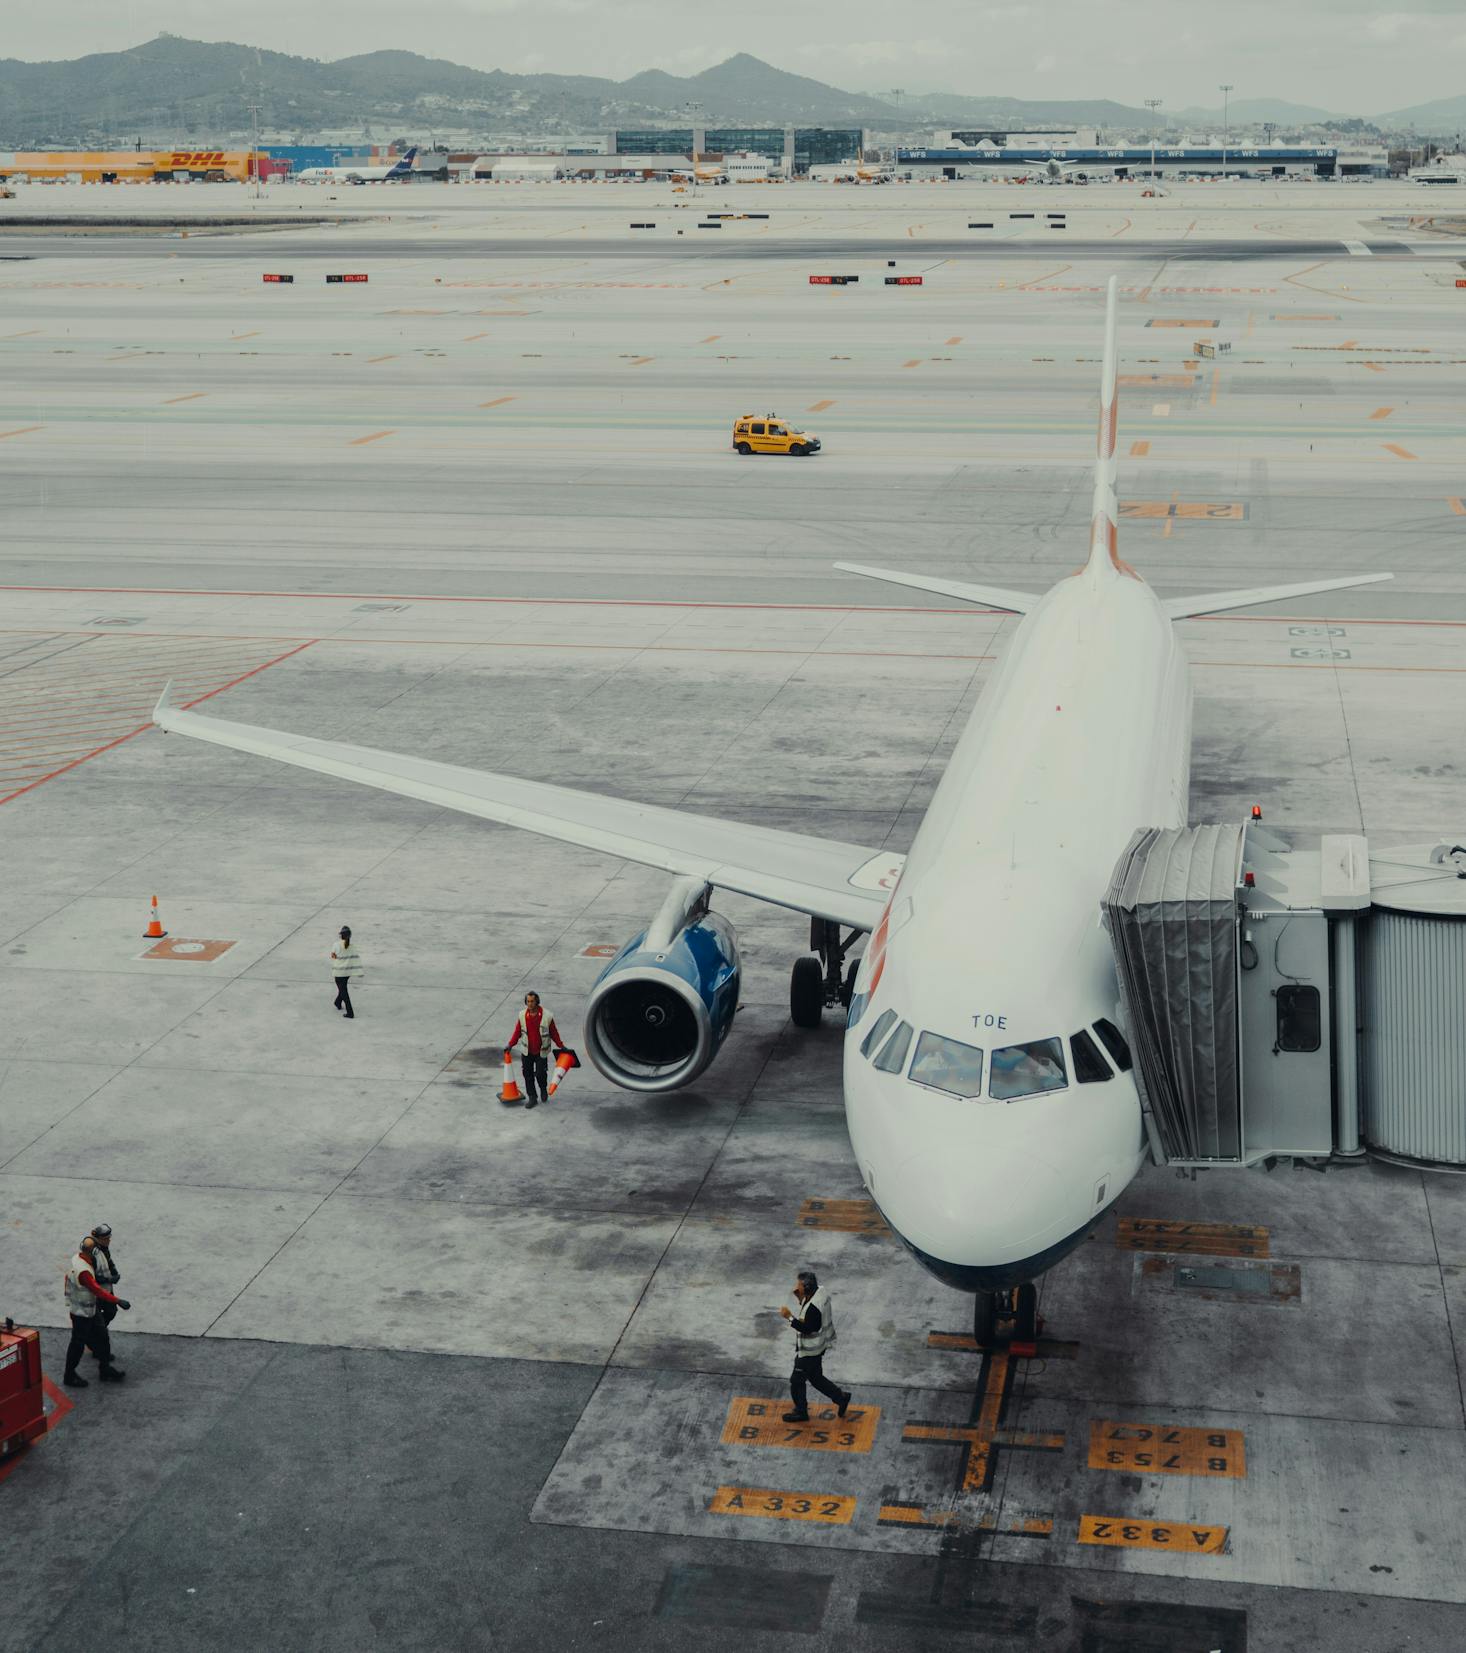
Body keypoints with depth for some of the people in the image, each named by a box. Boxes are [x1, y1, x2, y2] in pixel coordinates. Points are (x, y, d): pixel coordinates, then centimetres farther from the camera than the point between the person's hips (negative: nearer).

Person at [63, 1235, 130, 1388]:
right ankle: (69, 1376, 22)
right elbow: (97, 1290, -33)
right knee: (78, 1343, 6)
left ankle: (106, 1369, 26)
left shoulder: (78, 1259, -4)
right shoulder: (83, 1271, -34)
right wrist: (117, 1301, -31)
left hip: (90, 1309, 9)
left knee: (101, 1336, 15)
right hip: (81, 1312, -9)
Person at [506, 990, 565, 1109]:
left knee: (540, 1074, -2)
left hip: (541, 1052, -3)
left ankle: (543, 1090, 30)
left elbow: (554, 1033, -2)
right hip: (527, 1051, 3)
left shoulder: (547, 1016, -12)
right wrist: (510, 1044, -4)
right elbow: (518, 1031, 5)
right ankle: (531, 1097, 19)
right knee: (527, 1074, 5)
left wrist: (561, 1046, 1)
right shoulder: (522, 1016, -4)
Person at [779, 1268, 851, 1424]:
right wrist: (800, 1298, -6)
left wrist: (789, 1317, -29)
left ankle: (801, 1412, 26)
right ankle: (841, 1396, 32)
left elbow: (807, 1329, -29)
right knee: (815, 1377, 25)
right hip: (818, 1346, 9)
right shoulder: (820, 1292, -4)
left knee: (797, 1380, 9)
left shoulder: (814, 1306, -34)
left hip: (809, 1351, -9)